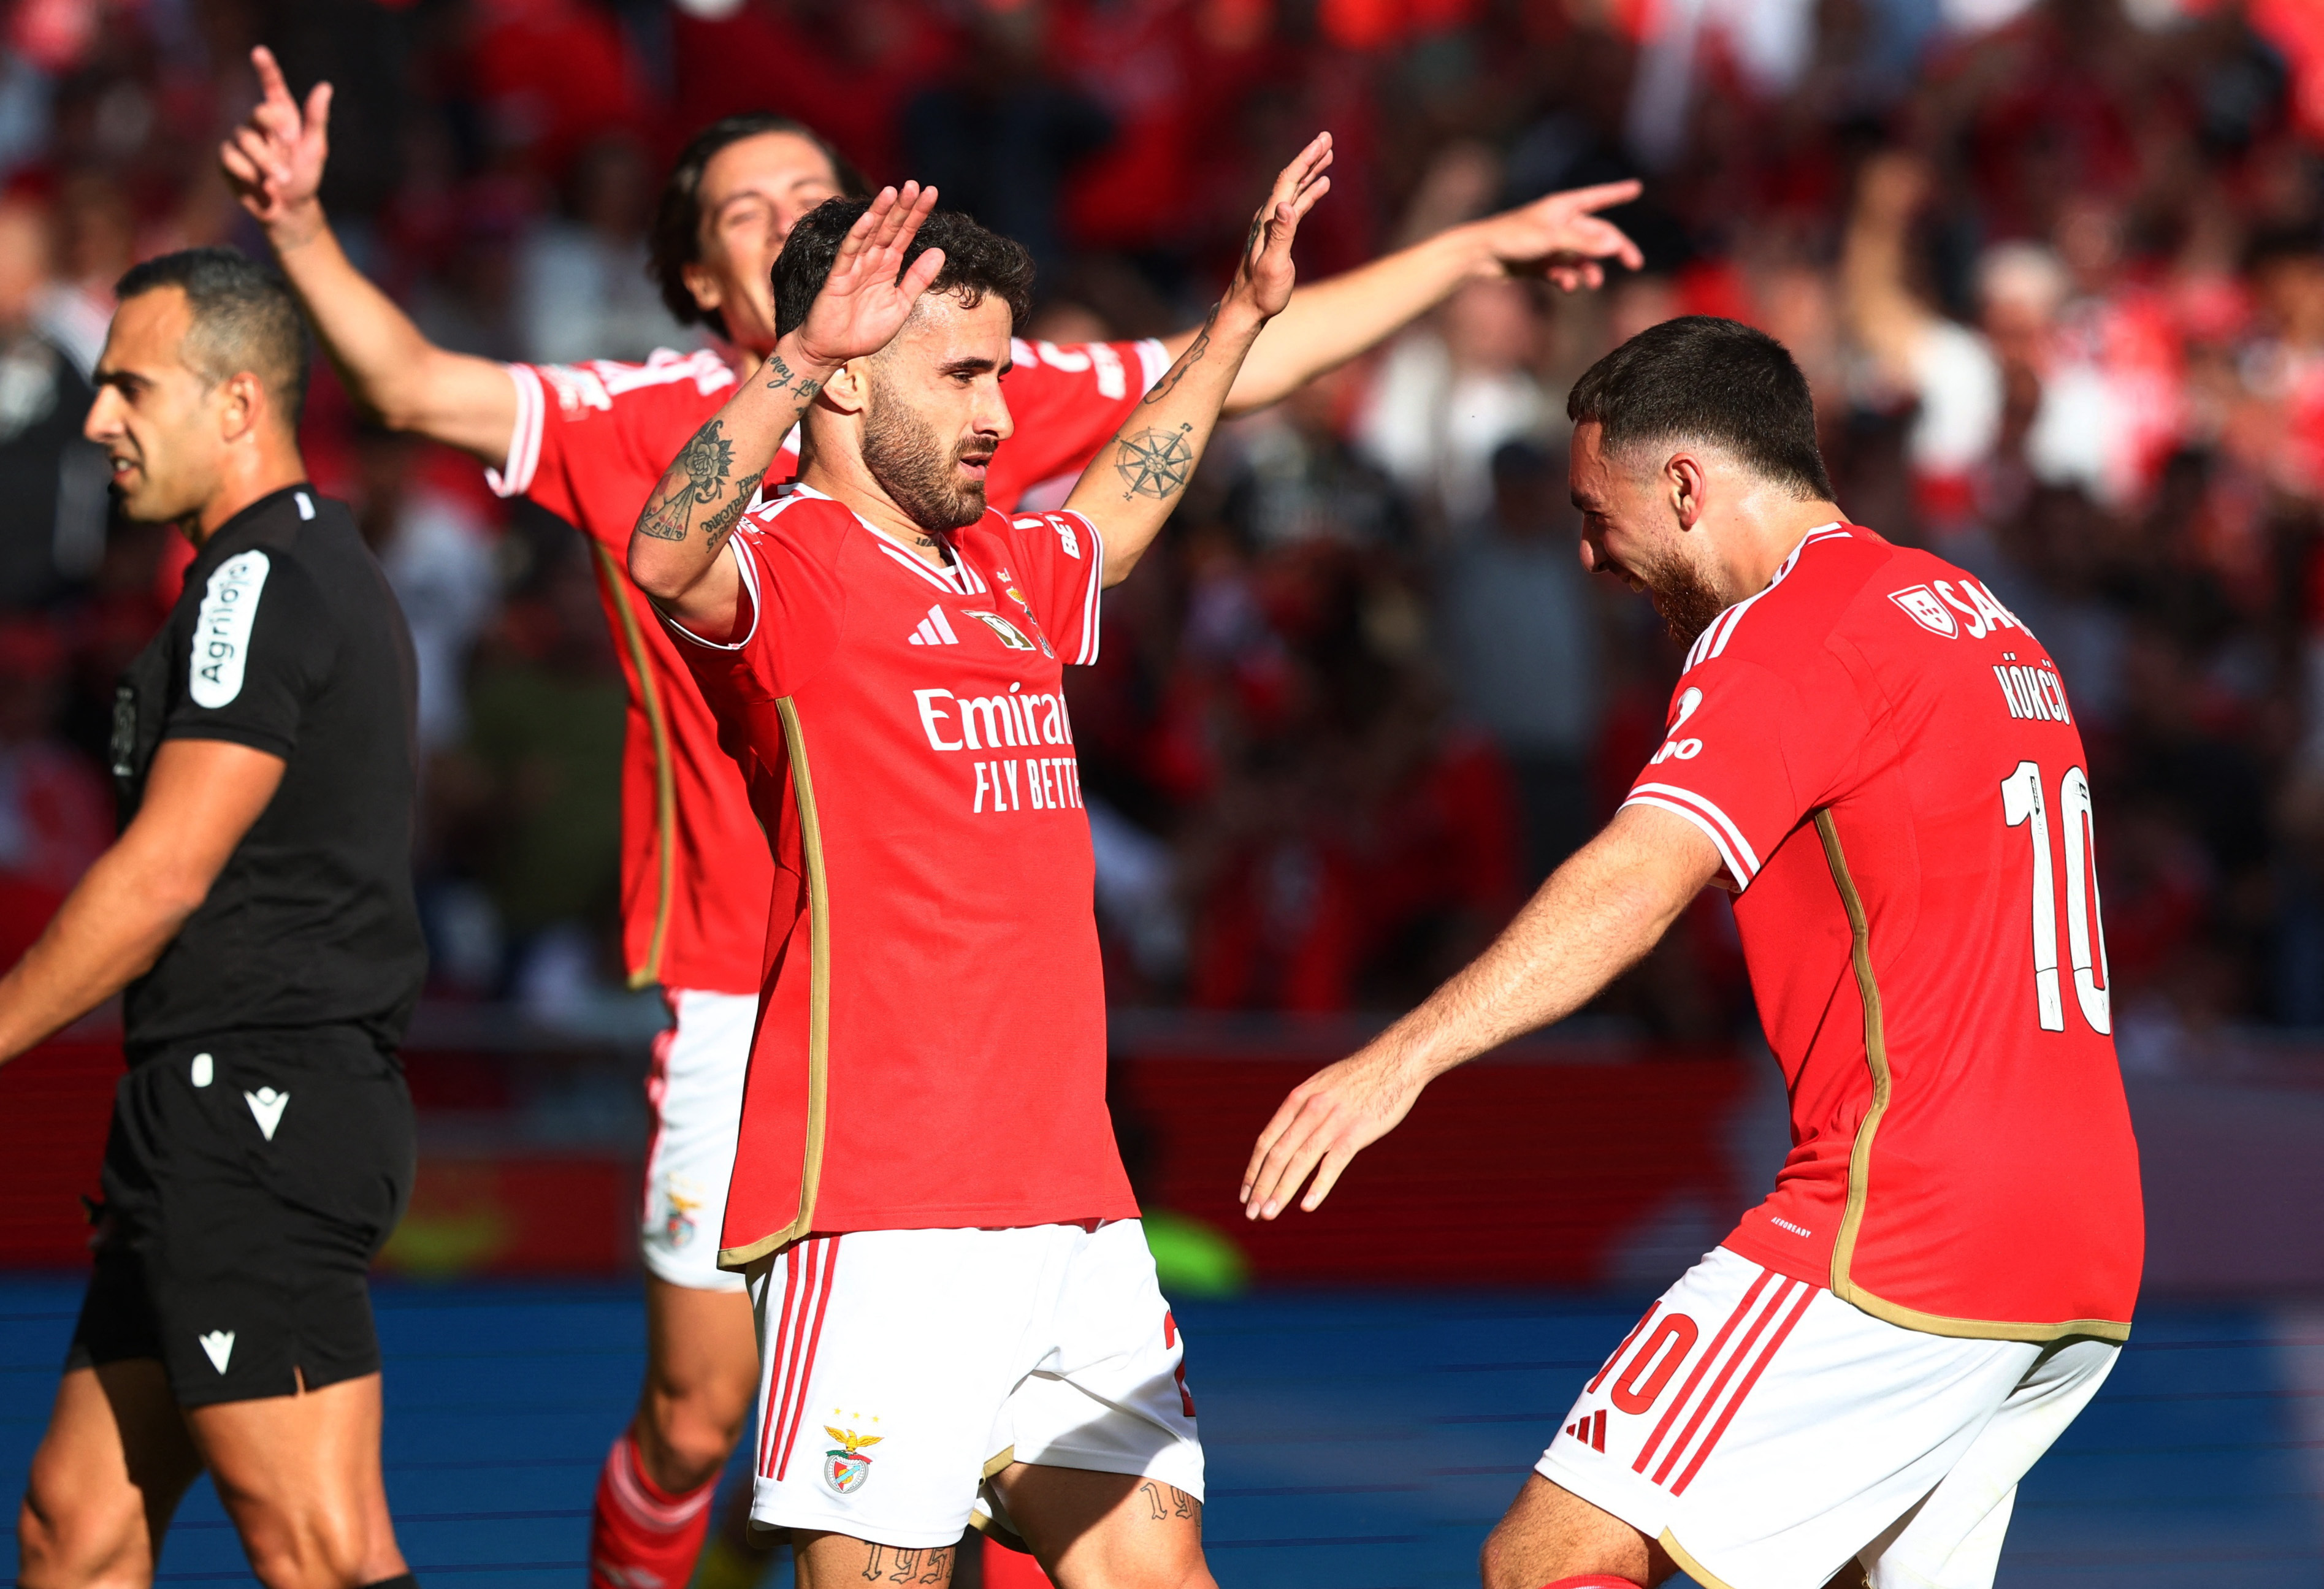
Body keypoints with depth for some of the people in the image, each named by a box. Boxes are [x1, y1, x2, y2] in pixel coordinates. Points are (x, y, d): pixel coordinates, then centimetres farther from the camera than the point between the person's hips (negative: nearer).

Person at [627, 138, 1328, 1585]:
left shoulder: (1008, 576, 19)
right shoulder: (793, 561, -6)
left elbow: (1122, 501, 42)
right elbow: (666, 563, -30)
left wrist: (1241, 315, 44)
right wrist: (800, 357, -40)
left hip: (1075, 1201, 8)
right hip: (888, 1210, -8)